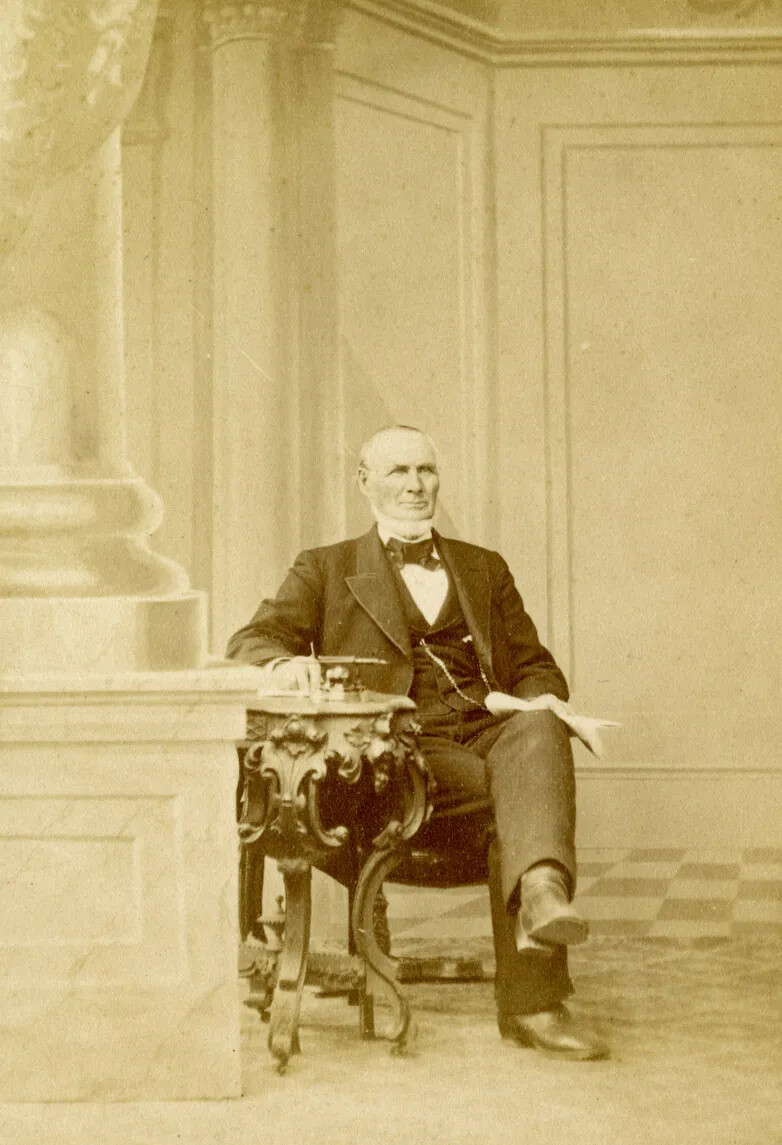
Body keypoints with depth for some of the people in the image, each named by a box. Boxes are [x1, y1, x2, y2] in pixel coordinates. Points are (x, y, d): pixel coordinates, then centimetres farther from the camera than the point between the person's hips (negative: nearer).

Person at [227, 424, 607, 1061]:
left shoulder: (485, 570, 28)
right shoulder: (326, 570, 19)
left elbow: (535, 667, 23)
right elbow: (252, 642, 6)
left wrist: (541, 704, -3)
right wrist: (283, 662, -20)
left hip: (492, 729, 2)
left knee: (539, 734, -35)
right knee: (525, 797, -32)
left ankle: (542, 893, -57)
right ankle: (532, 999, -37)